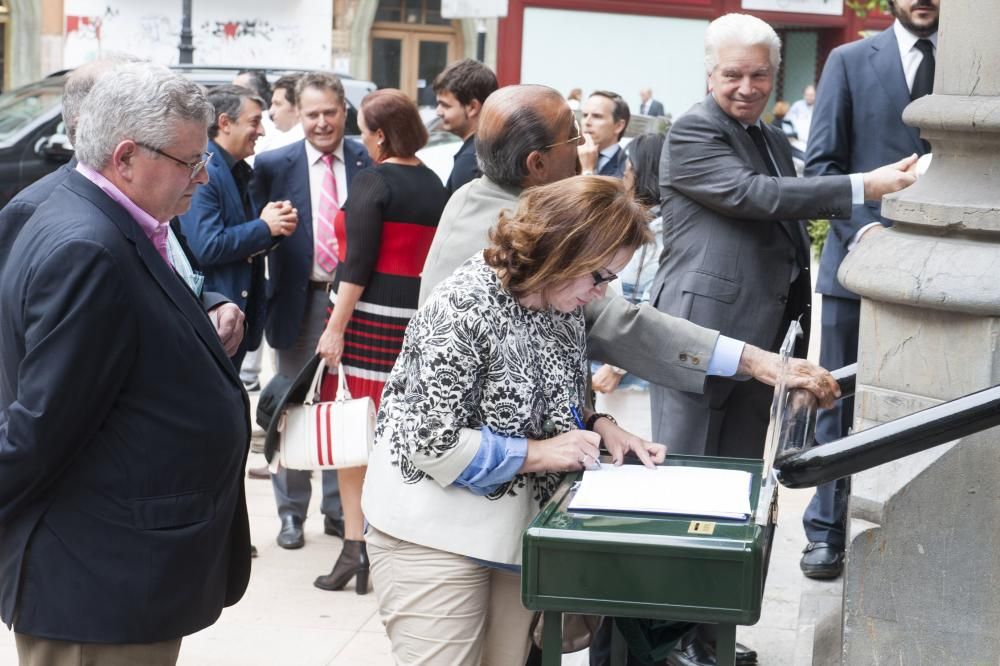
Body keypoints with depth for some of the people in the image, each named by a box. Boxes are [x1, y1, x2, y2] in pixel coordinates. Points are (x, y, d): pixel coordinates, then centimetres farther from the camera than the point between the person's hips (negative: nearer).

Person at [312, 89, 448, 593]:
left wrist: (335, 327, -12)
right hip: (419, 316, 6)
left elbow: (358, 261, -13)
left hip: (369, 312, -6)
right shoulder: (435, 186, 10)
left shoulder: (373, 181, -9)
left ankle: (355, 545, 1)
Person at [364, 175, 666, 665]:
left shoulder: (562, 305, 4)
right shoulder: (465, 309, -22)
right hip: (436, 534, -8)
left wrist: (600, 428, -3)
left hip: (516, 526, 8)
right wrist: (536, 454, -19)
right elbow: (432, 443, -24)